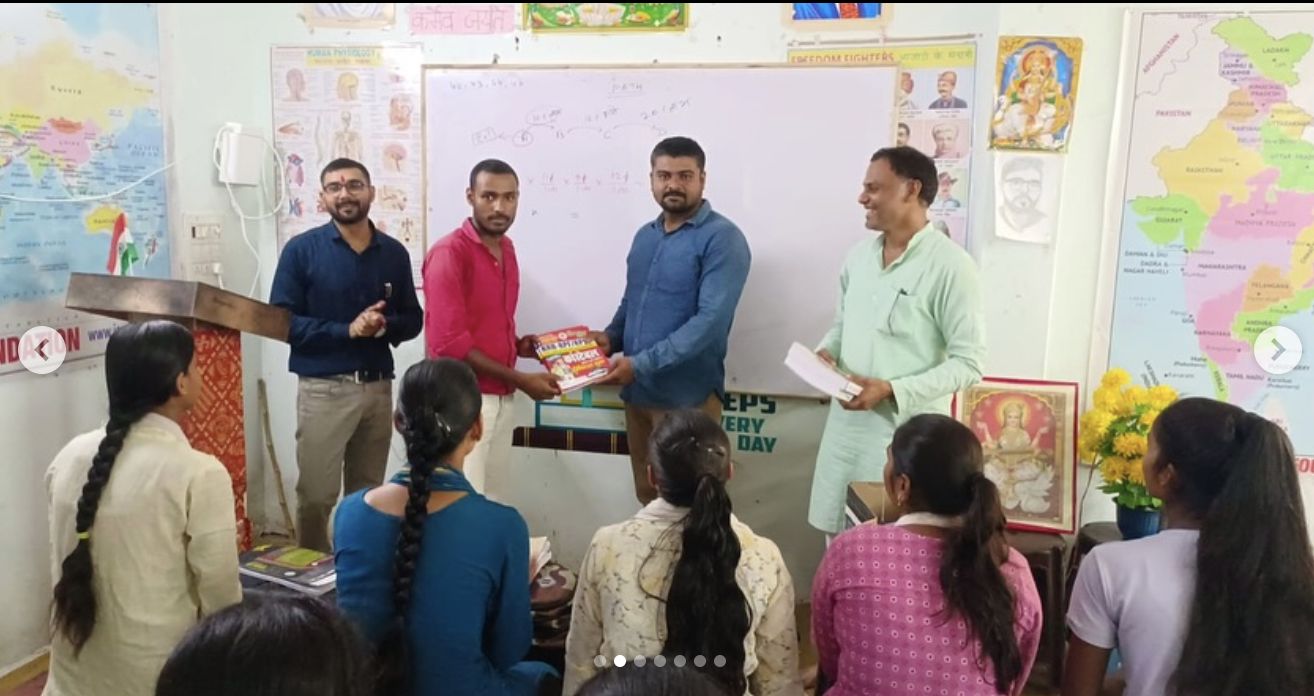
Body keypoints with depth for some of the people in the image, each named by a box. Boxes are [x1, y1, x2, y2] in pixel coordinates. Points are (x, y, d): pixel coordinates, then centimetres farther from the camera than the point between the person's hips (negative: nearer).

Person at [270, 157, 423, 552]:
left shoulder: (394, 253, 7)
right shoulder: (301, 250, -3)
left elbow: (413, 320, 11)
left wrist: (385, 325, -12)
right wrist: (347, 330, -18)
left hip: (379, 387, 3)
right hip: (323, 389, -3)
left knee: (369, 494, 11)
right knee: (316, 495, -1)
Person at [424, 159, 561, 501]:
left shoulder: (506, 248, 10)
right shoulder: (449, 253, -14)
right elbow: (448, 342, -20)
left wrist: (520, 345, 1)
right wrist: (520, 379, -18)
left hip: (502, 397, 8)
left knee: (494, 499, 13)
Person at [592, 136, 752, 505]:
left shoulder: (722, 239, -12)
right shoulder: (645, 236, 12)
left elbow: (710, 320, -21)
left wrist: (642, 364, -23)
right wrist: (611, 336, -1)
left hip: (687, 397, -7)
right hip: (637, 392, 7)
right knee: (648, 496, 17)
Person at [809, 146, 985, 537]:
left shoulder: (950, 265, -13)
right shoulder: (859, 256, 8)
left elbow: (969, 363, -14)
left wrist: (892, 391, -22)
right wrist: (826, 352, -1)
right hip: (845, 425, 6)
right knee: (838, 540, 15)